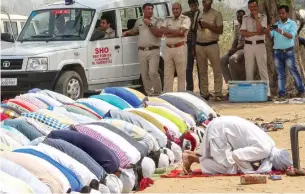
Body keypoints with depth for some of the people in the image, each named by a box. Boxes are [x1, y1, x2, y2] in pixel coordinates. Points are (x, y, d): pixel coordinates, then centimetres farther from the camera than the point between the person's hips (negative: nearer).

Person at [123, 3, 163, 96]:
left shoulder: (157, 21, 0)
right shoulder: (139, 21, 15)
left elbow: (159, 34, -14)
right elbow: (134, 31, 34)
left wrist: (149, 24, -13)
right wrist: (127, 32, 17)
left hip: (153, 51, -5)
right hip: (142, 51, 5)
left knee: (153, 72, -16)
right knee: (144, 75, 4)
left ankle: (158, 93, -4)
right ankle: (149, 94, 11)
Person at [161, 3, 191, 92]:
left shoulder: (185, 19, -2)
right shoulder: (168, 19, 14)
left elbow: (181, 32, -16)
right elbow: (162, 30, -1)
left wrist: (169, 32, -5)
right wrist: (176, 31, -11)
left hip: (180, 48, -5)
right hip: (168, 49, 5)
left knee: (181, 74, 0)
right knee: (167, 74, 5)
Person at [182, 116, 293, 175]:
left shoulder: (270, 146, 5)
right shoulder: (264, 149, -24)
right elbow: (236, 155, -27)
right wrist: (250, 169, -12)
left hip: (222, 126, 9)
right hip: (219, 130, -9)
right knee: (230, 169, -10)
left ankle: (192, 155, 13)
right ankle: (193, 158, -4)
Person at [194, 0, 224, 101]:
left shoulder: (216, 14, 1)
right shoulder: (197, 15, 14)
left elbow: (220, 30, -4)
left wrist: (208, 25, -15)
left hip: (212, 45, -4)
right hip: (199, 46, 4)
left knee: (217, 70, -6)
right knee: (202, 71, 5)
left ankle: (218, 93, -6)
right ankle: (204, 93, 9)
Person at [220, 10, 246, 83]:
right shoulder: (237, 27, 19)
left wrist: (236, 49, -19)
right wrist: (232, 49, -1)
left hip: (245, 49, -8)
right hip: (237, 49, 8)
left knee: (232, 59, -33)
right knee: (222, 60, -13)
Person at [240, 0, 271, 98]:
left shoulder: (263, 17, 4)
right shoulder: (245, 18, 9)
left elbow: (260, 30, -13)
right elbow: (243, 33, -4)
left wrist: (256, 17, -10)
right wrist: (256, 33, -12)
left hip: (260, 45, -2)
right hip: (248, 46, 2)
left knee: (263, 70, -5)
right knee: (249, 71, 2)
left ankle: (267, 93, -7)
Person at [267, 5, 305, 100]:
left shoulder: (292, 23, 2)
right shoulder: (276, 24, 13)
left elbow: (291, 36, -13)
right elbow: (270, 35, 1)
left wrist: (281, 31, -27)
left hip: (288, 52, -3)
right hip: (277, 52, 3)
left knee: (294, 72, 1)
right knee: (280, 74, 1)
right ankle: (281, 94, -2)